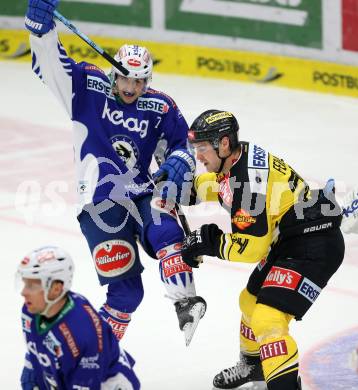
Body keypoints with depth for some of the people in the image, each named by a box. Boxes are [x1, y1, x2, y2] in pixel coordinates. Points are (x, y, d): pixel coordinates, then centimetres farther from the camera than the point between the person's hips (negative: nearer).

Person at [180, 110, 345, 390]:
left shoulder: (248, 181, -28)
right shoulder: (239, 156, 0)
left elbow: (248, 248, -25)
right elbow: (216, 185, 25)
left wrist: (207, 242, -14)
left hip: (314, 247, -11)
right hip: (288, 241, 11)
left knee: (267, 320, -22)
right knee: (251, 301, 27)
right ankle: (252, 364, 51)